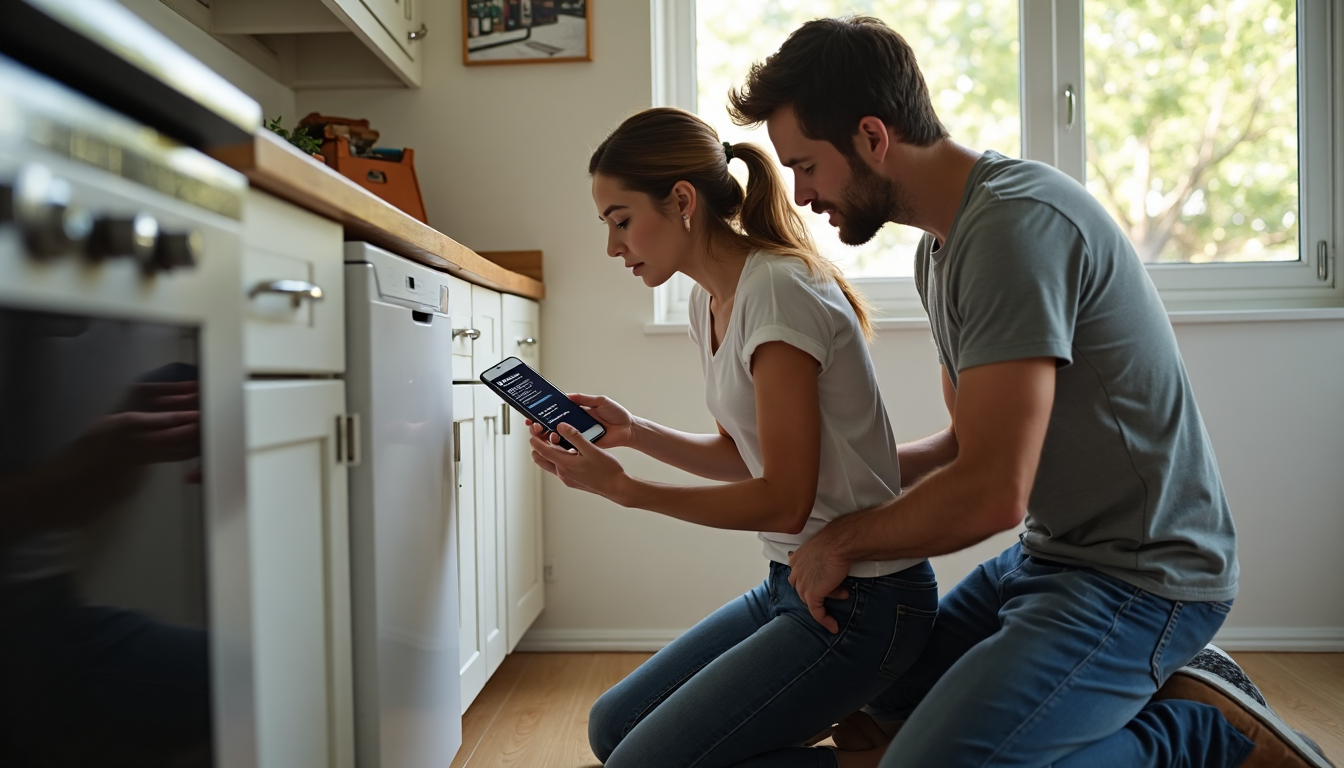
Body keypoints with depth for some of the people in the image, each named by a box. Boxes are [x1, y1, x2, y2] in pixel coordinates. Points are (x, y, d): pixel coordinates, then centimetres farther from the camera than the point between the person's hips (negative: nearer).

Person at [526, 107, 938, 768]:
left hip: (860, 599, -9)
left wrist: (622, 488, -20)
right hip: (793, 584, 9)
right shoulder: (708, 301, 6)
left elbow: (784, 501, -21)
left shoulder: (778, 290, -21)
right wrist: (632, 432, 1)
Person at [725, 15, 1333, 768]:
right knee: (887, 701, 20)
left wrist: (842, 540, -13)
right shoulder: (943, 243, 7)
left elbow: (991, 493, -28)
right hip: (1052, 555, 10)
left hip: (1138, 576, -10)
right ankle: (1165, 689, 16)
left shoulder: (1016, 223, -24)